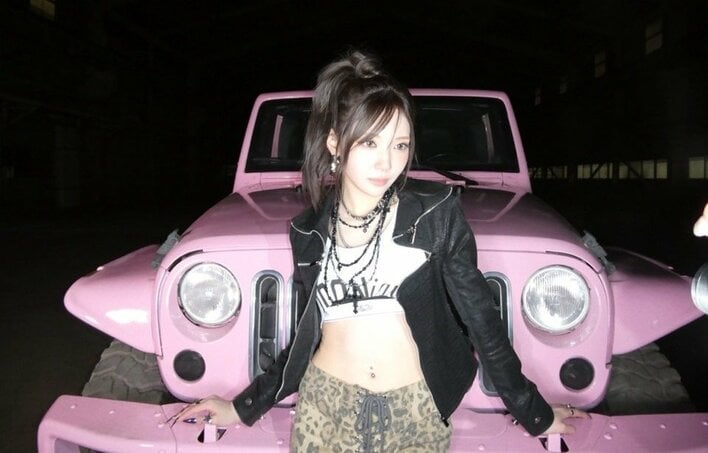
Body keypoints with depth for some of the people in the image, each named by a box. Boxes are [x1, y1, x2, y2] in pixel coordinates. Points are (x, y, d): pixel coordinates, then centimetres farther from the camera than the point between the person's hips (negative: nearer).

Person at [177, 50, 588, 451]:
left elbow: (480, 316, -3)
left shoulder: (436, 212, -7)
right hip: (325, 410, 2)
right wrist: (244, 407, 11)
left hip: (417, 413, -1)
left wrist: (535, 414, 2)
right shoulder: (310, 230, 0)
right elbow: (310, 335, 8)